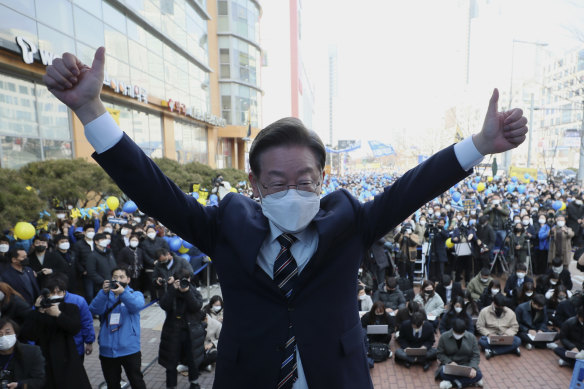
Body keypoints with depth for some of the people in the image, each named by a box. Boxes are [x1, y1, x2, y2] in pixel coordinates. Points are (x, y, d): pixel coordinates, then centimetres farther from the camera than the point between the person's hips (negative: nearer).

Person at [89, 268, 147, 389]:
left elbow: (137, 306, -23)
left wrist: (123, 292, -38)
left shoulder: (135, 294, 0)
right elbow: (94, 310, -12)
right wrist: (104, 292, -27)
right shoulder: (105, 295, 7)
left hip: (129, 349, -3)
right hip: (107, 349, 3)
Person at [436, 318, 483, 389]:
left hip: (466, 365, 2)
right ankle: (470, 381, -17)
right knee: (443, 373, -33)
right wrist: (449, 362, -20)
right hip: (450, 364, -1)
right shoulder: (444, 337, -7)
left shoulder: (471, 337, -3)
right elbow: (439, 353, -3)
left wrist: (473, 367, -20)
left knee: (478, 375, -29)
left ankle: (450, 382, -22)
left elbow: (476, 355, -2)